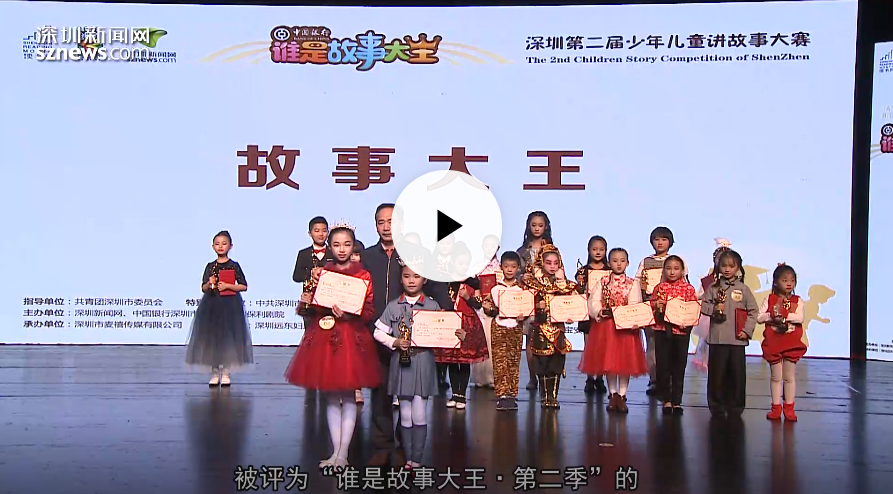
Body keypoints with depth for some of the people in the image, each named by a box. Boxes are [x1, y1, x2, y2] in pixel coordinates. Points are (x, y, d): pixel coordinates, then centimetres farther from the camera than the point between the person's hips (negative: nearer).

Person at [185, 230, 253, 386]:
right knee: (211, 337, 2)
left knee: (228, 337, -1)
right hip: (211, 305, 2)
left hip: (230, 305, -2)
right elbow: (203, 288, 8)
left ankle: (226, 373, 9)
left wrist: (227, 286, -13)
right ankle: (215, 373, 12)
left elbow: (244, 286, -2)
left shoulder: (234, 266, 1)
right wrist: (210, 284, -13)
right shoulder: (210, 266, 7)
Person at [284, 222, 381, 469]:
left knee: (348, 395, 0)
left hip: (351, 338, -3)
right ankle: (335, 451, 16)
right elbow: (312, 310, 13)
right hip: (323, 337, 3)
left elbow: (369, 313, -4)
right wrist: (307, 302, -8)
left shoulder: (363, 275, -1)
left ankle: (343, 453, 8)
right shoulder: (321, 272, 8)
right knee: (331, 396, 8)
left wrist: (348, 315, -19)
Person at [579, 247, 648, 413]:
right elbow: (593, 302, -2)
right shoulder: (603, 282, 6)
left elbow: (635, 306, -8)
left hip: (625, 326, -1)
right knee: (608, 361, 7)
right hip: (605, 326, 1)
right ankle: (612, 394, 20)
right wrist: (600, 311, -20)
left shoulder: (633, 283, 1)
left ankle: (622, 396, 11)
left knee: (625, 361, 1)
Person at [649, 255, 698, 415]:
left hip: (681, 331, -1)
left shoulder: (688, 288, 0)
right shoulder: (659, 288, 5)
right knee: (663, 366, 6)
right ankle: (666, 400, 18)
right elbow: (650, 307, 9)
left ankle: (677, 401, 16)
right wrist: (656, 306, -11)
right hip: (662, 330, 1)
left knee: (679, 367, 6)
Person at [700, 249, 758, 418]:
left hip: (737, 339, 0)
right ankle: (716, 406, 15)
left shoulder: (743, 289, 4)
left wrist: (747, 330, -3)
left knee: (737, 373, 3)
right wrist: (714, 308, -13)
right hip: (717, 338, 0)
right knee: (716, 373, 4)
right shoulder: (713, 288, 5)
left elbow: (753, 311, 5)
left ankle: (735, 407, 14)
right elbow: (703, 306, 7)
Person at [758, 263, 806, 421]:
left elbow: (800, 318, -14)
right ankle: (776, 407, 14)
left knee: (790, 377, 6)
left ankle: (789, 407, 14)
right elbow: (759, 317, -6)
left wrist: (782, 314, -20)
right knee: (776, 377, 7)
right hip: (773, 343, 0)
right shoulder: (769, 300, 2)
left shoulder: (797, 301, 2)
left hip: (792, 343, 0)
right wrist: (773, 316, -20)